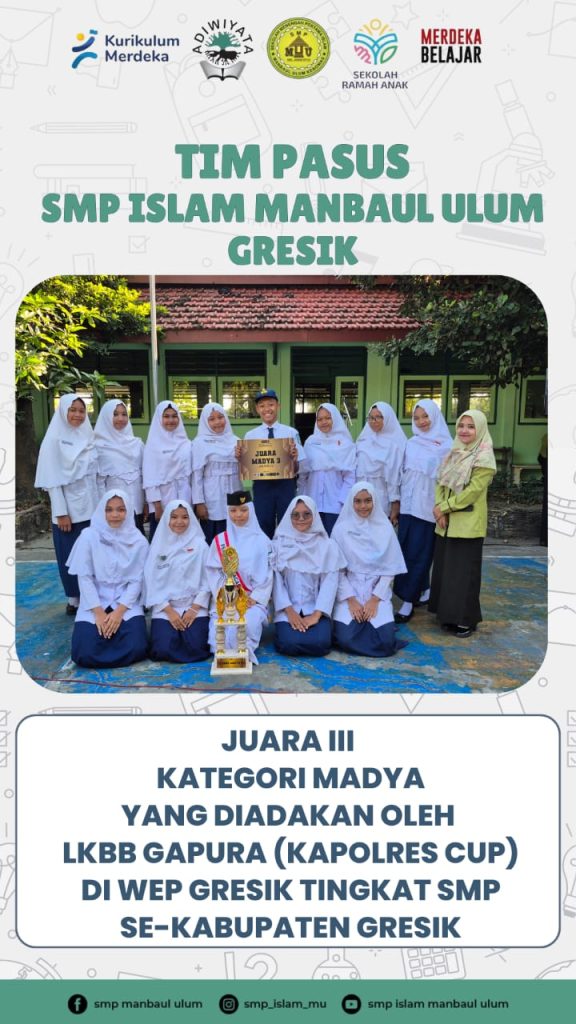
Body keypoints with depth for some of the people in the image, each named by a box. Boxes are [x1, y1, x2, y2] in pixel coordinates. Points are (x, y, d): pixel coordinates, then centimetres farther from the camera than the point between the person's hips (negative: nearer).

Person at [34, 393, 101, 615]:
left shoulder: (88, 437, 8)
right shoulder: (55, 439, -6)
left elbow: (96, 473, 11)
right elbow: (53, 479, -9)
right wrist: (61, 513, -13)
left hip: (91, 508, 4)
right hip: (69, 509, -4)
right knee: (71, 556, 4)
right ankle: (74, 599, 16)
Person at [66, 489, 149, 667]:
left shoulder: (138, 541, -2)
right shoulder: (89, 536, -5)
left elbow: (136, 580, -3)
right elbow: (84, 577, -5)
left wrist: (119, 611, -14)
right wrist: (99, 612, -12)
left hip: (126, 603, 1)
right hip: (94, 603, 0)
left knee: (135, 648, -23)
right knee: (85, 654, -20)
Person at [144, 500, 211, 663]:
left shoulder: (199, 545, 1)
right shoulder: (159, 545, 3)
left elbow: (206, 580, 0)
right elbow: (153, 582, 0)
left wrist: (194, 609, -10)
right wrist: (170, 611, -9)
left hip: (194, 607, 0)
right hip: (165, 608, 0)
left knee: (195, 647, -20)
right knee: (164, 649, -20)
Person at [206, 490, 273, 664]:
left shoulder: (261, 540, 5)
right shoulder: (219, 540, 9)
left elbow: (266, 574, 1)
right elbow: (214, 573, 3)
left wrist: (254, 599, -11)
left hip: (253, 599, -1)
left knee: (249, 622, -33)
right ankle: (227, 652, 0)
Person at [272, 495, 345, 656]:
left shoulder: (327, 545, 1)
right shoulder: (279, 543, 2)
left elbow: (330, 582, -4)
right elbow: (276, 580, -2)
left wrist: (316, 615, -14)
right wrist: (290, 612, -12)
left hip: (316, 609, 0)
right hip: (288, 609, 0)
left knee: (319, 644, -24)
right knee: (289, 644, -25)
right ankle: (284, 628, 10)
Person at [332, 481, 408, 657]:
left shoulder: (385, 528, 1)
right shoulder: (341, 529, -2)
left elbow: (389, 569, 1)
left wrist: (374, 599, -9)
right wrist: (351, 600, -12)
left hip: (377, 592, 1)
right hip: (349, 591, 0)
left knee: (386, 641, -19)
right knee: (346, 639, -22)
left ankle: (371, 623, 15)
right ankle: (362, 626, 13)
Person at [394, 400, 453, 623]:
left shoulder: (446, 446, -4)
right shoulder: (411, 444, 10)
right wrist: (397, 501, 12)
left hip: (429, 506, -5)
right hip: (408, 504, 5)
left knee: (417, 553, -4)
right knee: (408, 551, 6)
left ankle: (408, 601, -1)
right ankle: (424, 589, 23)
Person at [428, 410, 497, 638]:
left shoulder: (484, 457, -10)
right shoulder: (454, 454, 12)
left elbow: (473, 490, -17)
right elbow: (441, 483, 10)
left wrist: (444, 507, -12)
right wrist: (440, 510, -6)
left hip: (468, 524, -7)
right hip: (447, 523, 7)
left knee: (463, 571, -2)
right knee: (445, 569, 11)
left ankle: (466, 619, 8)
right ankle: (449, 614, 23)